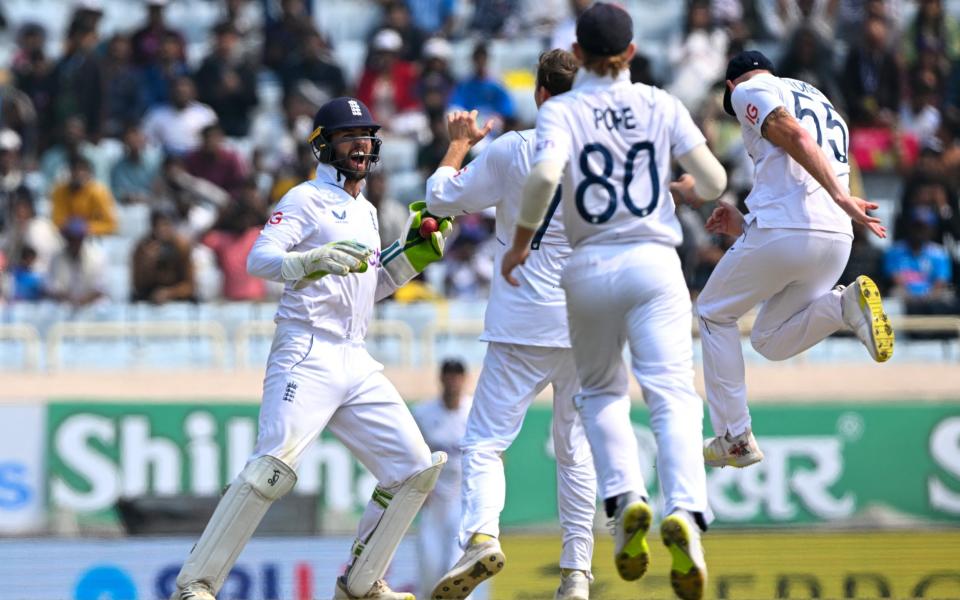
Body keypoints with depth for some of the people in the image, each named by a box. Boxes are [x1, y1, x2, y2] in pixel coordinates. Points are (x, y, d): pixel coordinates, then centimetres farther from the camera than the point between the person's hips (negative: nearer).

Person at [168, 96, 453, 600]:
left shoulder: (366, 212, 22)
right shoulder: (307, 199, -2)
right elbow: (259, 260, -16)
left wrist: (415, 250, 15)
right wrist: (313, 260, -34)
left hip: (357, 365, 8)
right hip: (307, 358, -8)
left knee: (414, 468, 2)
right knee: (274, 468, -22)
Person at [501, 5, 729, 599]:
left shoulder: (561, 110, 0)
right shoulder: (661, 106, 5)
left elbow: (545, 175, -19)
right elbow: (714, 182, 1)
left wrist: (521, 241, -5)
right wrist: (684, 187, 24)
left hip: (589, 267, 0)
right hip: (653, 260, 0)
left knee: (600, 390, 20)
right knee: (673, 394, -8)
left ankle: (626, 497, -3)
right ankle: (684, 511, -32)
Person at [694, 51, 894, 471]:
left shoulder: (749, 91, 6)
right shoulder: (824, 105, 29)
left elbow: (796, 138, -14)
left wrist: (840, 197, -24)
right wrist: (746, 227, 30)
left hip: (779, 233, -6)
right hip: (836, 238, 6)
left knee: (715, 314, 17)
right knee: (770, 341, 19)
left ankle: (734, 438, 11)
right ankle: (846, 305, -9)